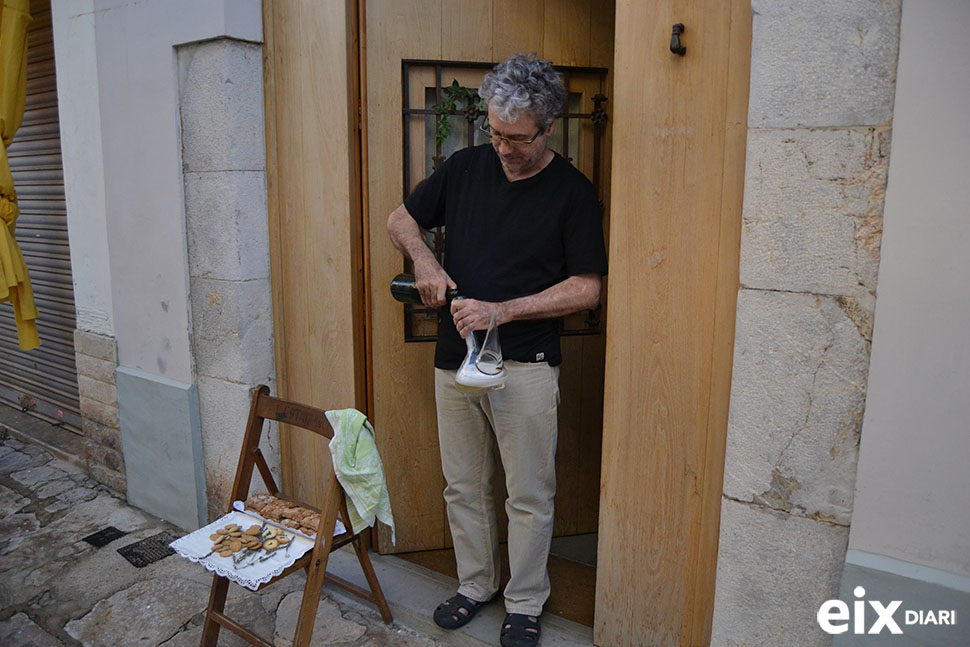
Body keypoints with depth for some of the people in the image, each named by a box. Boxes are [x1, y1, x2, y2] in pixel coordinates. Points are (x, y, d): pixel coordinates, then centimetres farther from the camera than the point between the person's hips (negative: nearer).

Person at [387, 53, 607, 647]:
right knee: (464, 487, 16)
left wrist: (501, 310, -16)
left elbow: (587, 288, -8)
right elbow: (401, 219, 14)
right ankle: (475, 585, 37)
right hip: (454, 358, 4)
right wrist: (423, 258, -8)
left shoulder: (573, 192, -6)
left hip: (526, 366, -3)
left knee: (529, 496, 8)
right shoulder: (465, 167, 5)